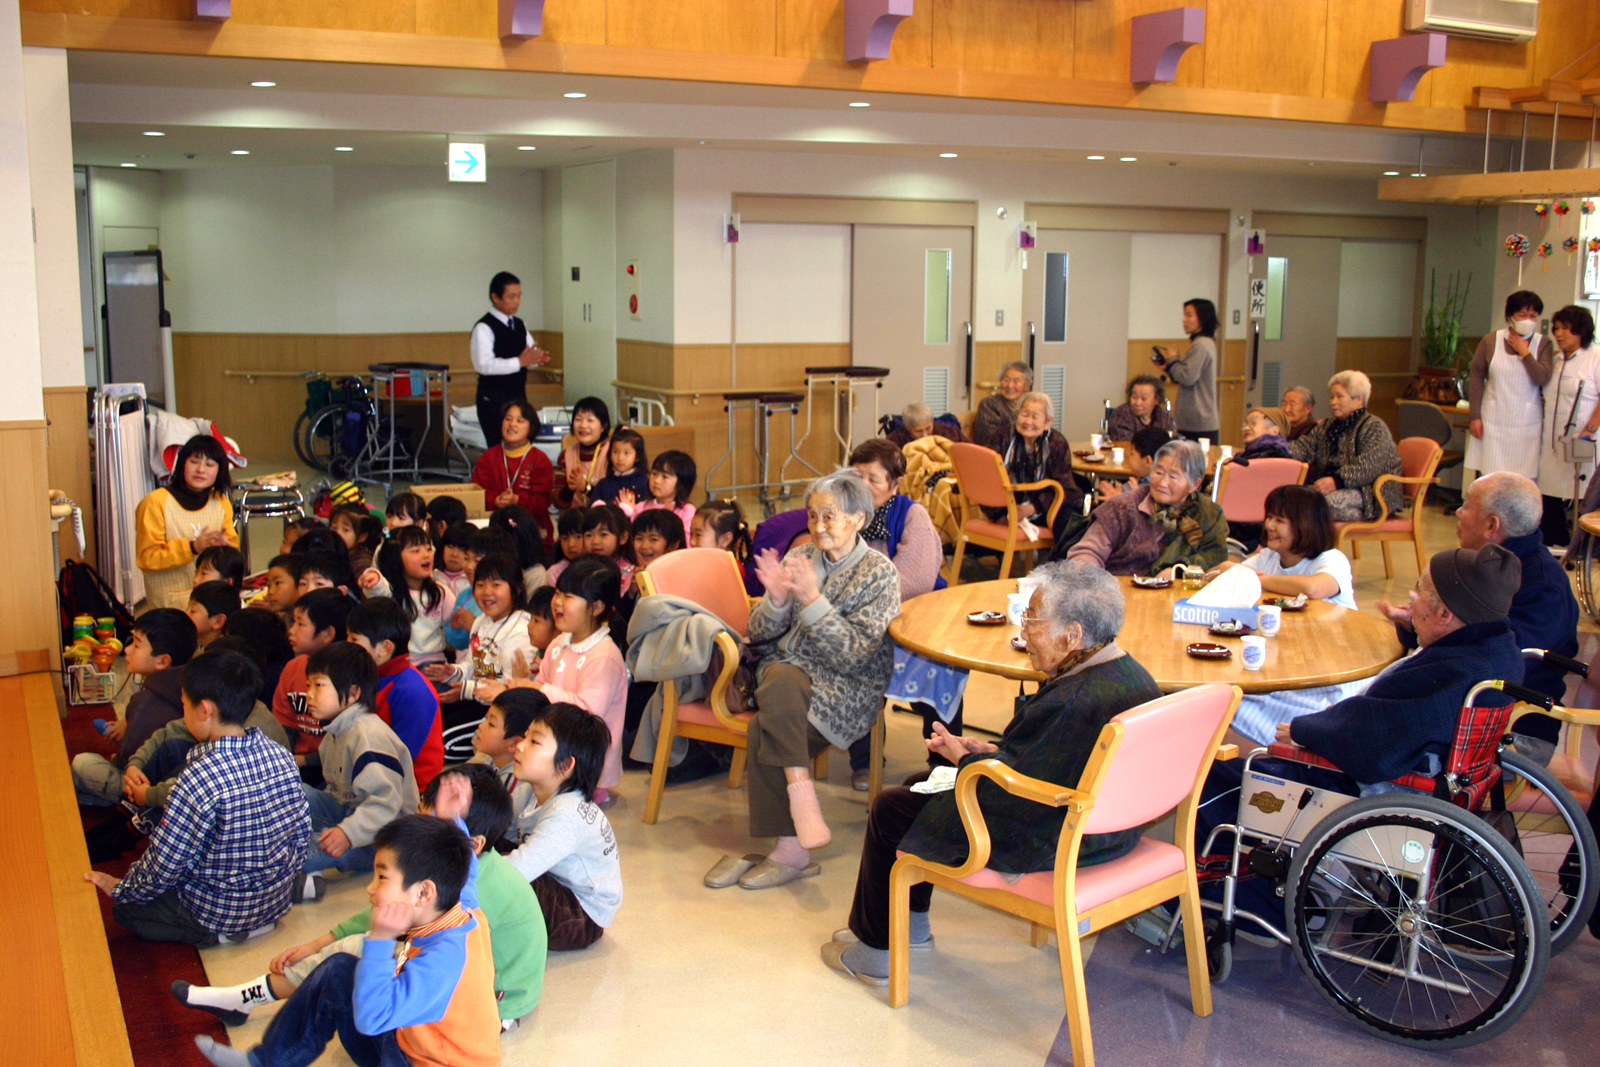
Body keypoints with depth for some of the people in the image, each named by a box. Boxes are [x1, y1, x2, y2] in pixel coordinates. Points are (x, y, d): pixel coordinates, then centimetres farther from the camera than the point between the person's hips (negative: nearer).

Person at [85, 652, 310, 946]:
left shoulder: (202, 777, -28)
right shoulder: (281, 756, -9)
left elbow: (163, 864, -18)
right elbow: (302, 832, 2)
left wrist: (121, 889, 1)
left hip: (218, 912, -7)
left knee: (124, 906, 15)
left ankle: (216, 934, 4)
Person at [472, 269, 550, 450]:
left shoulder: (519, 325, 14)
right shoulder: (484, 328, -11)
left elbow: (530, 354, 18)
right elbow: (483, 365, -22)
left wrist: (537, 358, -7)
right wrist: (519, 361, -26)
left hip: (519, 394, 7)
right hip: (493, 399, -7)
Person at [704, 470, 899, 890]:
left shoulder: (880, 573, -3)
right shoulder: (799, 558, 10)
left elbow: (855, 655, -13)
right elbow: (760, 635, 8)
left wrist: (813, 600, -21)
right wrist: (776, 599, -12)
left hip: (846, 690, -4)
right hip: (787, 671, 4)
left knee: (766, 729, -29)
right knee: (780, 679, -33)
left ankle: (790, 849, -19)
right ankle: (802, 798, -30)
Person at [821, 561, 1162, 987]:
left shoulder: (1070, 703, -32)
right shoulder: (1131, 675, -1)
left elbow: (1007, 791, -25)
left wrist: (966, 758, -6)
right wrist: (991, 751, 5)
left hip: (1051, 846, -10)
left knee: (890, 810, 6)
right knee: (921, 784, 23)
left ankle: (877, 954, 23)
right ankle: (912, 927, 37)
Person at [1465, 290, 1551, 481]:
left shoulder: (1542, 344, 3)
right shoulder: (1490, 341, 3)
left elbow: (1542, 378, -11)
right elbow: (1476, 379, 4)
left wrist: (1524, 351, -8)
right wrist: (1475, 416, 0)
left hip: (1526, 422, 0)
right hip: (1494, 421, 0)